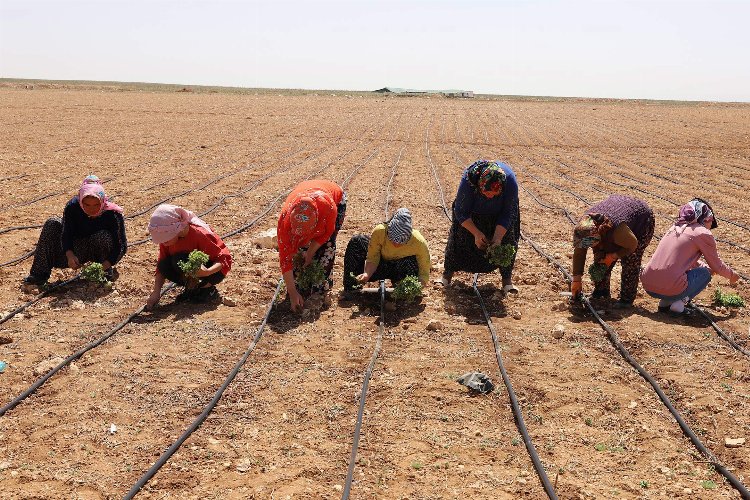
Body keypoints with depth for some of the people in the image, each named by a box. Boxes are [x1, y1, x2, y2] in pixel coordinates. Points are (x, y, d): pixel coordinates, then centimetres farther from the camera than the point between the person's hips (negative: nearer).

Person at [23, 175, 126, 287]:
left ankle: (107, 270, -9)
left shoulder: (113, 214, -27)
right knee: (52, 224, -14)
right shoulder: (73, 206, -19)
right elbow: (66, 234, -20)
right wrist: (69, 255, -39)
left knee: (103, 237, -36)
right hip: (78, 251, 4)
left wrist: (105, 265, -38)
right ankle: (40, 274, -15)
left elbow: (122, 245, -25)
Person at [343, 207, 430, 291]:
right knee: (357, 241, -18)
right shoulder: (379, 231, -29)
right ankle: (349, 290, -11)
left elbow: (424, 273, -22)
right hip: (383, 264, 3)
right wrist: (367, 274, -37)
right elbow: (372, 258, -17)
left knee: (409, 263, -40)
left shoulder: (419, 242, -31)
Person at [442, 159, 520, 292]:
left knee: (508, 239, -10)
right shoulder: (468, 180, -41)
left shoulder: (510, 181, -38)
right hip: (473, 210, 0)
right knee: (460, 236, -4)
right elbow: (461, 212, -27)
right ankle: (448, 272, 14)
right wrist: (477, 234, -32)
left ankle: (507, 278, 3)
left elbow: (507, 215, -26)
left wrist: (497, 239, -33)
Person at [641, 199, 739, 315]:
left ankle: (665, 302, 15)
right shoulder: (703, 234, -1)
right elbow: (717, 266, 10)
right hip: (670, 290, -7)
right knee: (705, 273, 18)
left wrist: (704, 265, 39)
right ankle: (679, 304, 0)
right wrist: (732, 276, 28)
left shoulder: (675, 227, 18)